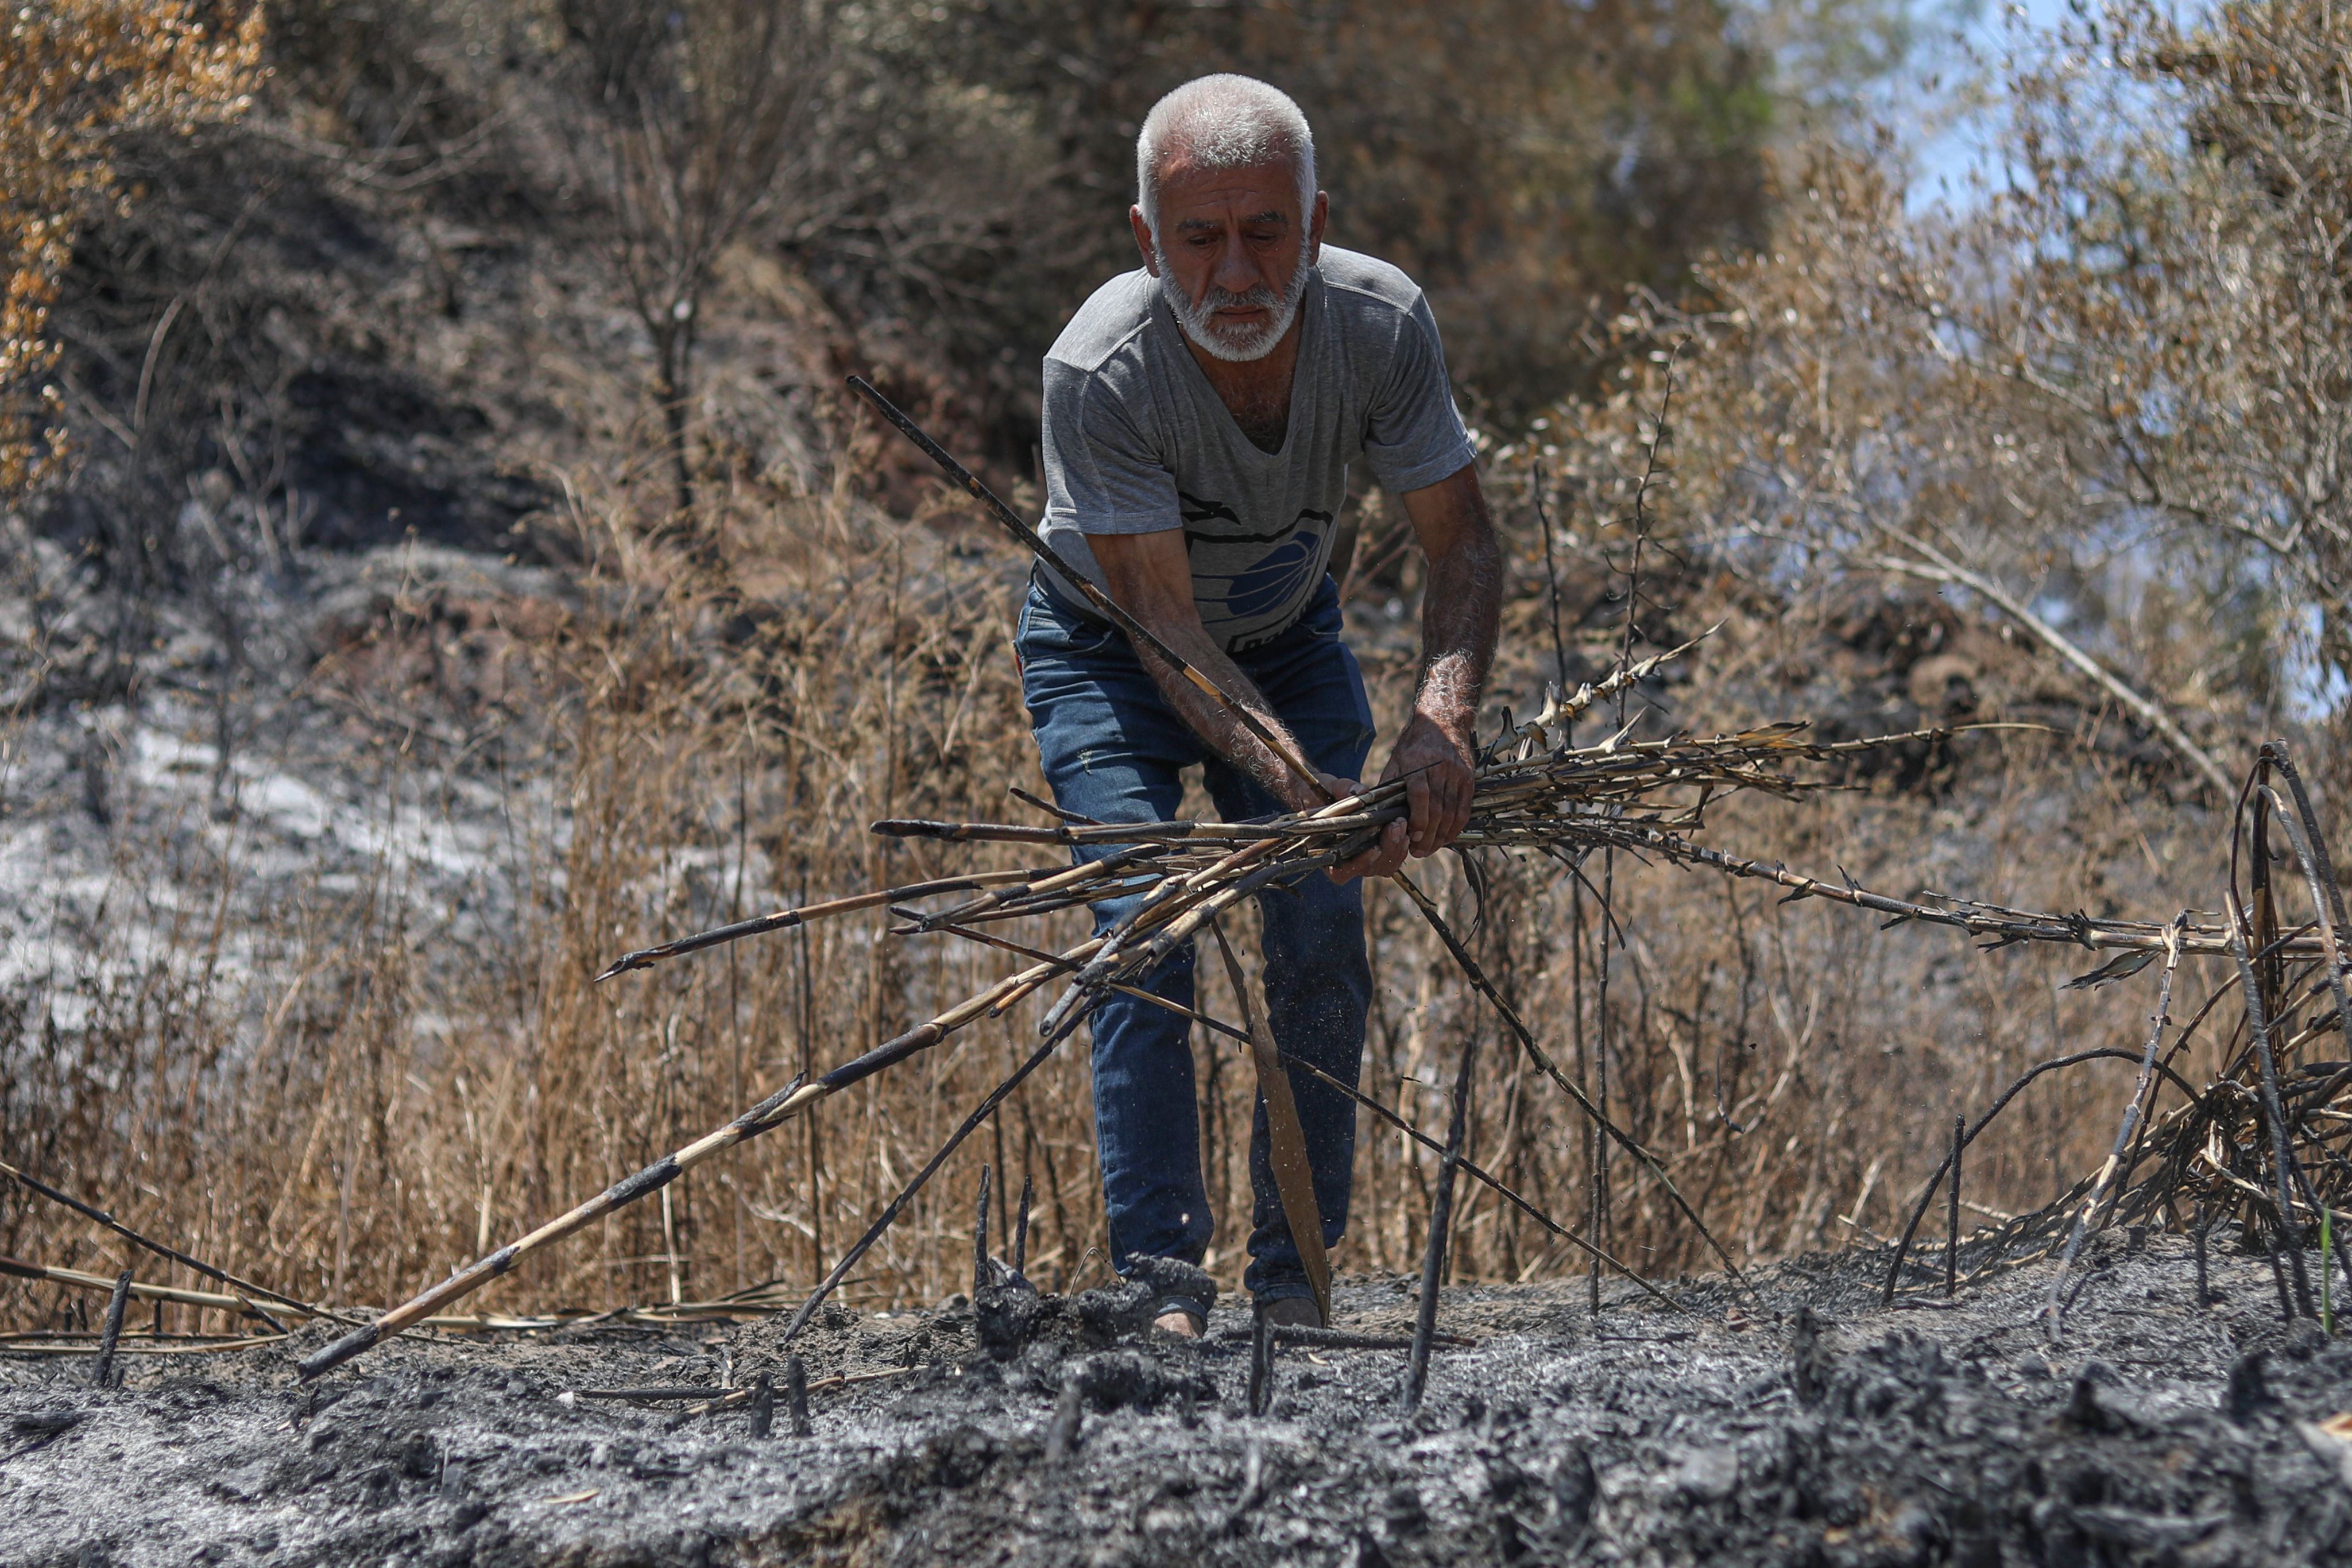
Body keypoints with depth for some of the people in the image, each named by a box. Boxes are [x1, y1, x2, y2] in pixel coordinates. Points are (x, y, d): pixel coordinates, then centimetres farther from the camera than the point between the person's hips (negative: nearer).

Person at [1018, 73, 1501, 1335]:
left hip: (1289, 638, 3)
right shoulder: (1100, 370, -36)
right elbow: (1165, 626, -34)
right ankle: (1160, 1288, -15)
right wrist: (1298, 787, -47)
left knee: (1325, 946, -7)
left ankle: (1293, 1281, 4)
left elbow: (1463, 544, -20)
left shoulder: (1382, 323, -28)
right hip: (1113, 648, -3)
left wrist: (1442, 720, -38)